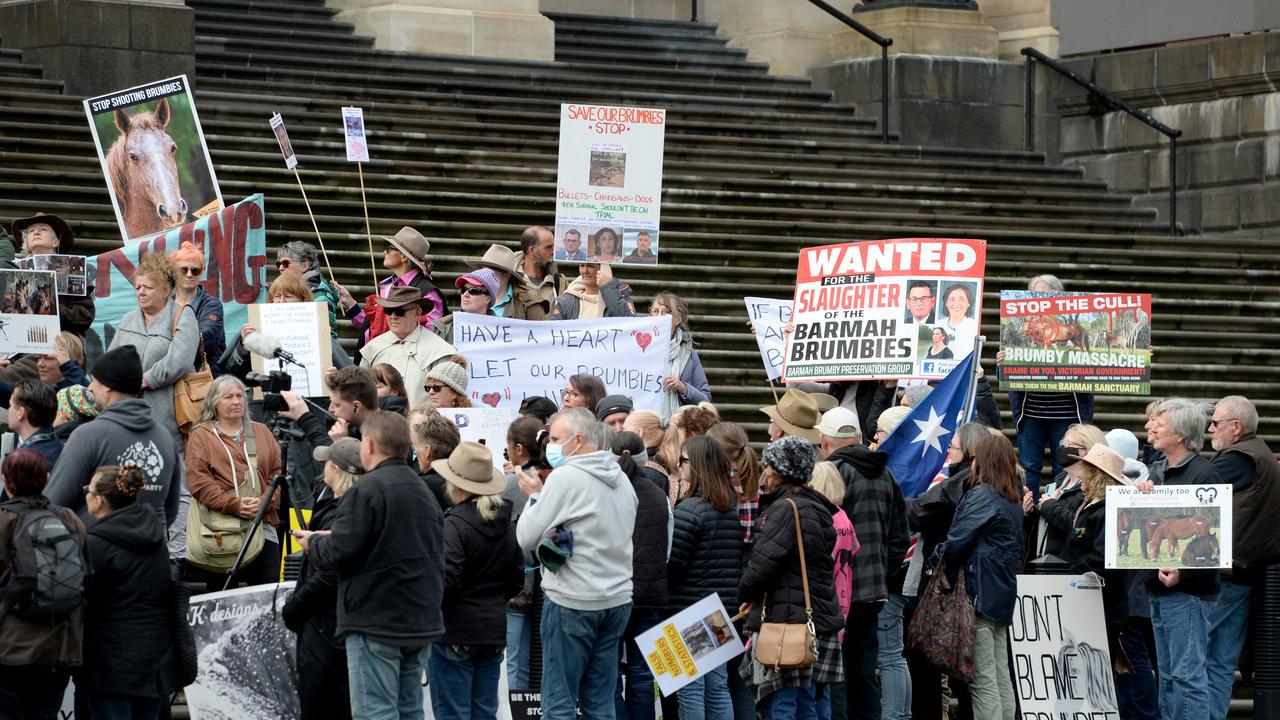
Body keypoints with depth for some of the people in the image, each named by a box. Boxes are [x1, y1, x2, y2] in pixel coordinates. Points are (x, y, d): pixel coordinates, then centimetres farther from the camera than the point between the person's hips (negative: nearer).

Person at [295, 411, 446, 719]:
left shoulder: (368, 489, -13)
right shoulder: (424, 492, 15)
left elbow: (339, 553, -16)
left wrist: (313, 543, 8)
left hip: (376, 624, -8)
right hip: (422, 622, 8)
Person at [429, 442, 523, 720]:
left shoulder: (455, 525, -16)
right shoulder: (506, 525, 8)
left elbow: (444, 582, -19)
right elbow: (517, 579, 15)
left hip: (454, 634, -7)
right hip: (494, 631, 7)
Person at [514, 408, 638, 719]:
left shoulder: (565, 478, -13)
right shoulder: (621, 480, 11)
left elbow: (527, 538, -11)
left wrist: (535, 496, 4)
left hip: (572, 603, -7)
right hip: (618, 599, 7)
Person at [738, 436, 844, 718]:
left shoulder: (786, 509, -13)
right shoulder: (818, 509, 16)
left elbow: (763, 563, -17)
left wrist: (744, 594, 1)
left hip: (787, 623, -9)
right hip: (819, 620, 10)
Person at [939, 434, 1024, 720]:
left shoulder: (981, 495, -11)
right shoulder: (1013, 500, 16)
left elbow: (956, 542, -15)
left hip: (979, 593, -9)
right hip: (1003, 594, 9)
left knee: (983, 680, -9)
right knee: (1002, 679, 10)